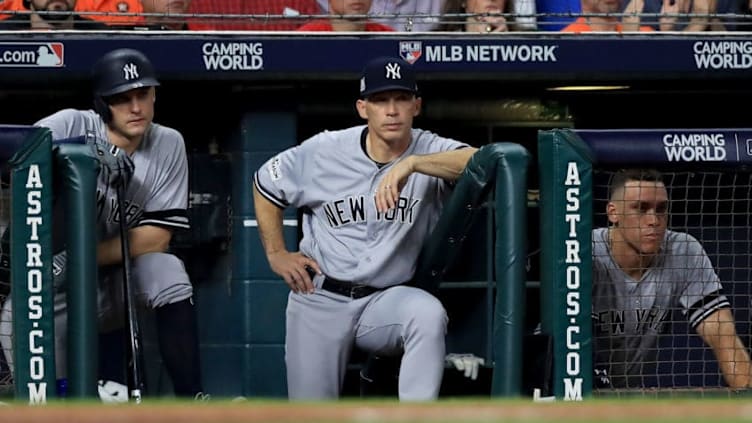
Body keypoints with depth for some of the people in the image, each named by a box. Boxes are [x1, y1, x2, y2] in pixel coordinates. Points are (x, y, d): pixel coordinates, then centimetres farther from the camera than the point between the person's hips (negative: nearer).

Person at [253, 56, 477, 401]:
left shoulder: (431, 152, -9)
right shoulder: (324, 151, -5)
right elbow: (265, 185, 13)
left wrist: (411, 164, -40)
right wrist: (275, 254, 8)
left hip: (388, 299, -1)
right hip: (319, 298, 1)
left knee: (428, 314, -35)